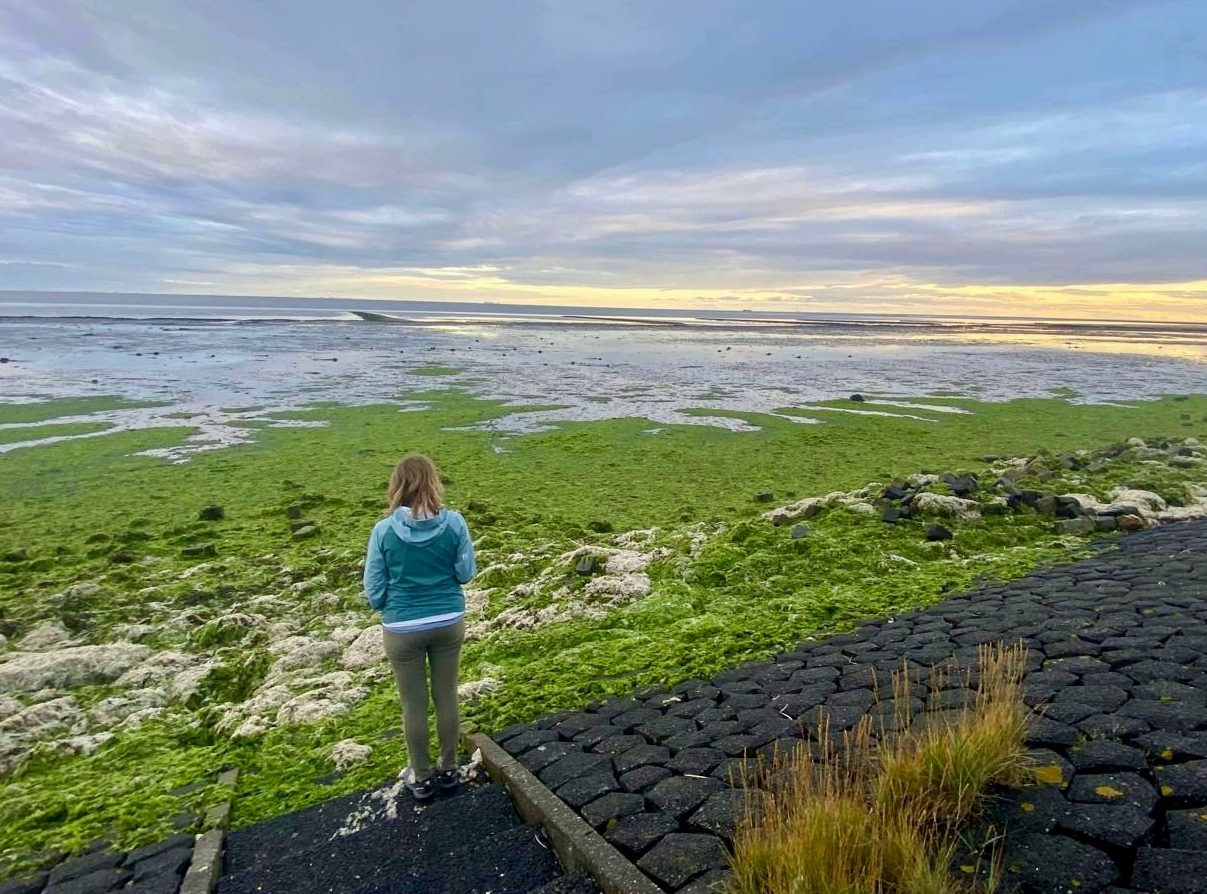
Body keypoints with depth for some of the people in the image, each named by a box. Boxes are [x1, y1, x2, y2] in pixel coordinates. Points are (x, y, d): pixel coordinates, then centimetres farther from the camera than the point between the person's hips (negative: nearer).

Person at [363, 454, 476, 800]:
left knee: (414, 704, 15)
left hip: (403, 629, -1)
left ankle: (421, 777, 32)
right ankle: (449, 769, 35)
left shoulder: (384, 530, -16)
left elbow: (374, 589, -8)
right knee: (447, 697, 17)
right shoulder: (454, 523, -13)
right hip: (449, 623, 2)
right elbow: (465, 573, -3)